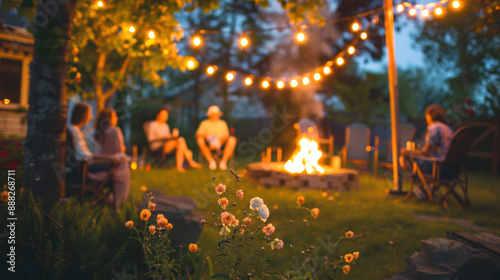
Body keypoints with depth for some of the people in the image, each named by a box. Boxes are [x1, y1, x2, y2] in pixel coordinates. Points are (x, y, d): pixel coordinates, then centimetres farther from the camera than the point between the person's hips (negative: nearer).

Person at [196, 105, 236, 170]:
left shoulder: (223, 123, 17)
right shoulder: (204, 123, 12)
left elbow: (226, 135, 4)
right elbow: (198, 134, -2)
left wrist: (220, 138, -19)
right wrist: (205, 135, -25)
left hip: (220, 145, 1)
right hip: (208, 146, -1)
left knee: (232, 140, -28)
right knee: (200, 140, -33)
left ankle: (223, 161, -25)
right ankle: (211, 161, -24)